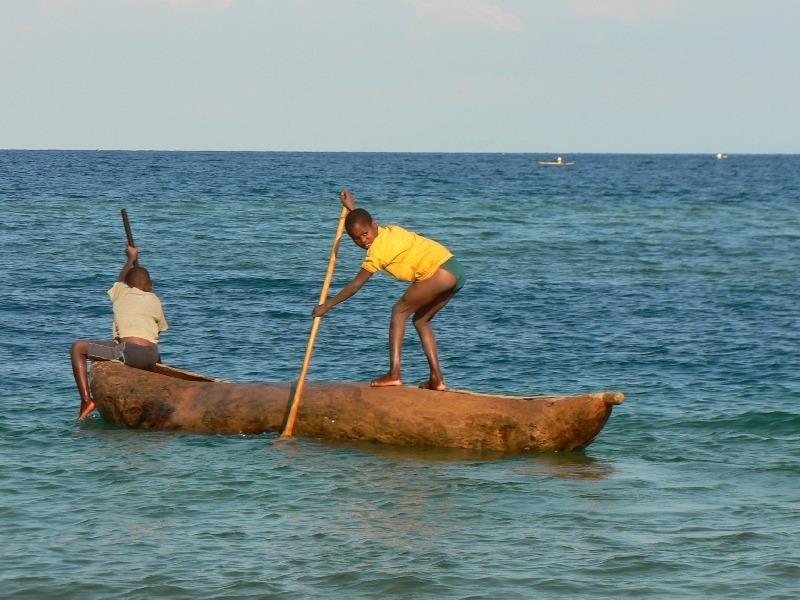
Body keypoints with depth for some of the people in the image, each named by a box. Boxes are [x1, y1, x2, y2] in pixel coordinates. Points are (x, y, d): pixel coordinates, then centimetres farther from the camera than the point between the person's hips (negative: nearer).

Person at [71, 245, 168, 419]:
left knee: (78, 348, 11)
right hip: (151, 357, 4)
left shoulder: (121, 292, 16)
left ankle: (86, 400, -2)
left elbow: (122, 279, 41)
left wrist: (131, 258, 59)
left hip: (127, 351, -4)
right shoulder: (155, 301, 20)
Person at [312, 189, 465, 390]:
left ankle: (394, 373, -10)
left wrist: (327, 305, 4)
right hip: (455, 269, 10)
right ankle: (437, 378, 11)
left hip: (440, 271, -10)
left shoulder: (378, 250, -9)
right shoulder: (390, 231, 15)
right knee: (421, 320, 17)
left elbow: (355, 285, -3)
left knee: (400, 310, -2)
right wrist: (352, 208, 47)